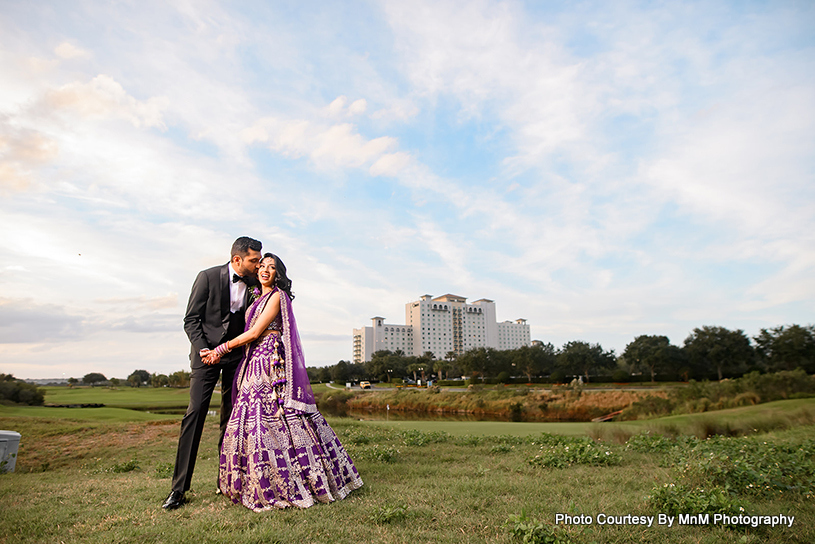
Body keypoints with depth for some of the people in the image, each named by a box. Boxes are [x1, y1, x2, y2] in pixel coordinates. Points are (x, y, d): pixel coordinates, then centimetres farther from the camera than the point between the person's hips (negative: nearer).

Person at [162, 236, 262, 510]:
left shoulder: (254, 283, 1)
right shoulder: (208, 277, -9)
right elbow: (191, 320, -7)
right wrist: (203, 350, -18)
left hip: (236, 355, 3)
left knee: (232, 418, 6)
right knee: (195, 413, -8)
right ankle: (179, 488, 0)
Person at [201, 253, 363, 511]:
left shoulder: (277, 296, -6)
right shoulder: (260, 298, 20)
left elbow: (255, 333, -11)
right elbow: (252, 335, 16)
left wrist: (220, 350, -7)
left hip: (271, 363, -9)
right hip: (255, 364, 9)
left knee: (273, 419, -9)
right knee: (255, 419, 6)